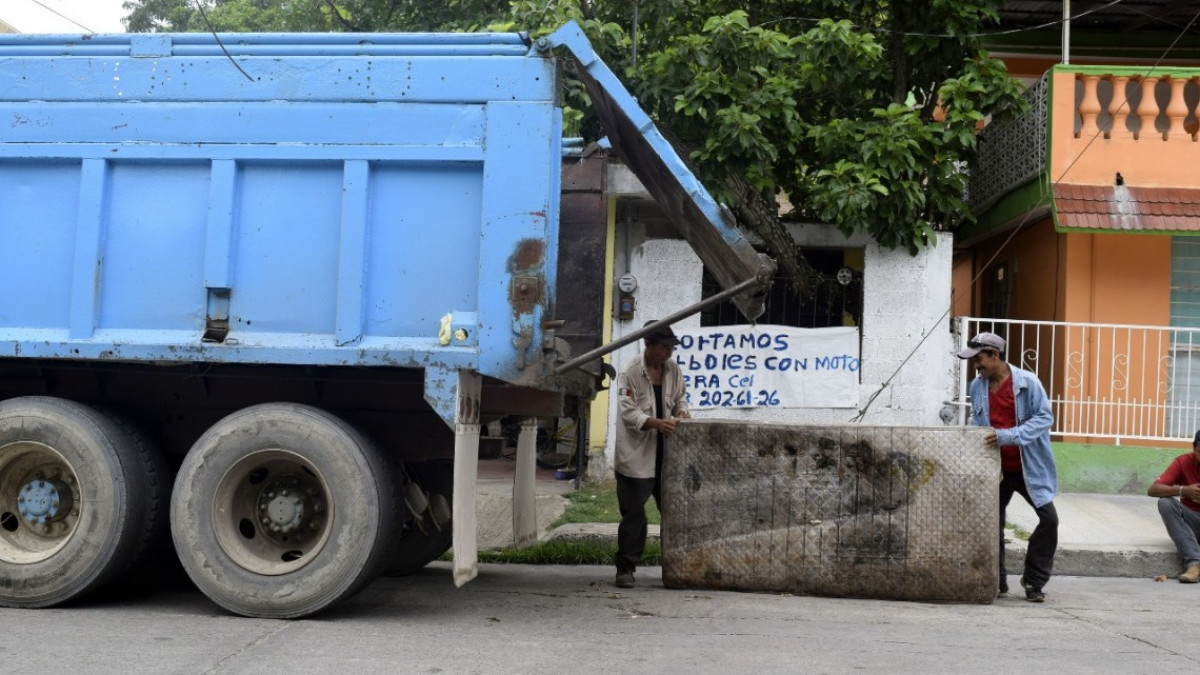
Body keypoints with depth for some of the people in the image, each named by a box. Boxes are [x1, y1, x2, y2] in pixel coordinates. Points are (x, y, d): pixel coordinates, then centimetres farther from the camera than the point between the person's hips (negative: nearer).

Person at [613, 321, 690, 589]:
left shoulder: (673, 370, 7)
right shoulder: (630, 373, -10)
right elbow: (628, 412, -15)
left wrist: (681, 412, -3)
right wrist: (656, 423, -28)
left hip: (665, 454, 6)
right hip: (636, 456, -5)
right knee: (633, 514, -1)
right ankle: (625, 568, 10)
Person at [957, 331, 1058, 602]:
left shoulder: (1027, 382, -13)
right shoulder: (977, 386, 0)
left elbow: (1045, 417, -16)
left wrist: (1008, 435, -27)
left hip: (1028, 467, -3)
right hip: (995, 469, 3)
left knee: (1049, 519, -6)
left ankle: (1034, 581, 10)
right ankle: (997, 582, 17)